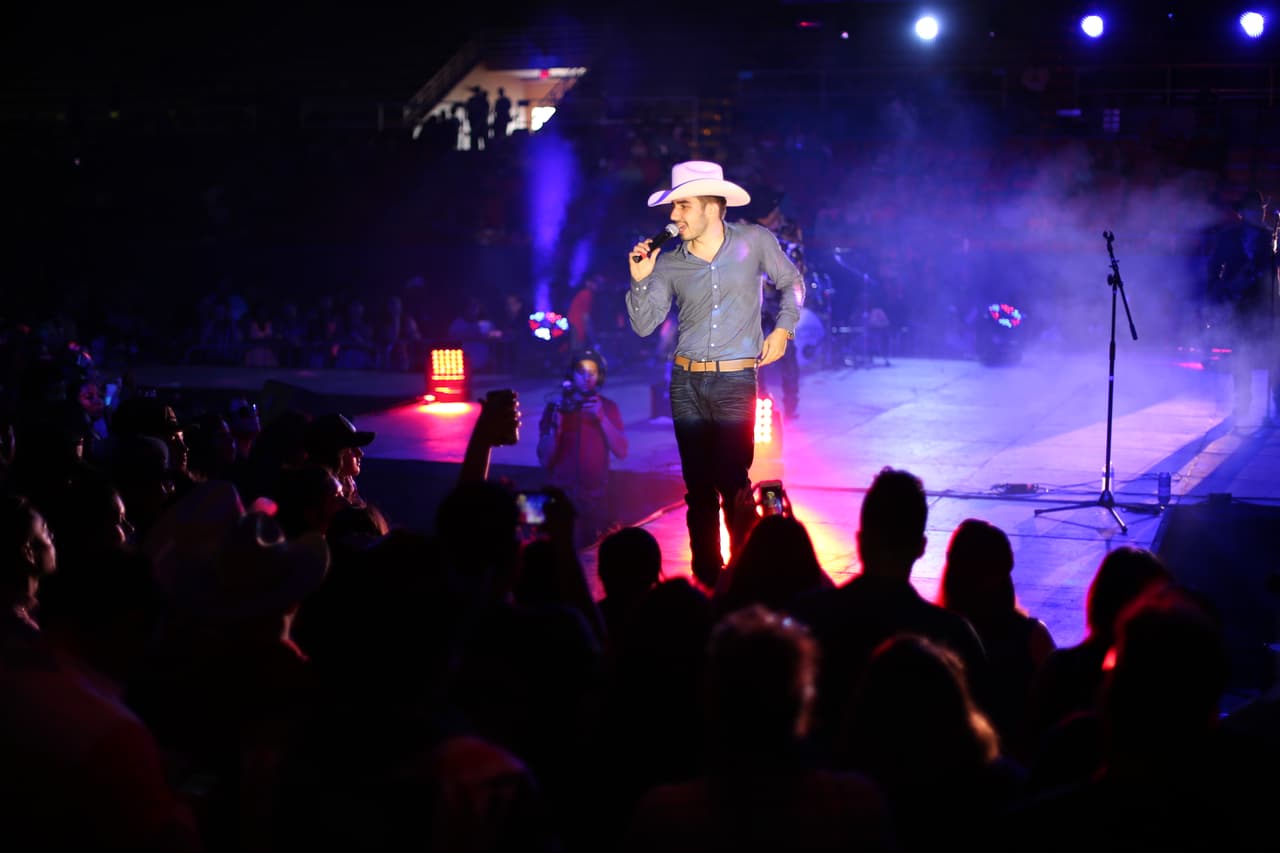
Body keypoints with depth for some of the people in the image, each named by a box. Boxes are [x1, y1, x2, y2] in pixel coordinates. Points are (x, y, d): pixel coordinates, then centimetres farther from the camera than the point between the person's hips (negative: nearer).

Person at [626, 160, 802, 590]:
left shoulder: (754, 241, -1)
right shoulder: (669, 263, 3)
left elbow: (791, 282, 13)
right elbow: (644, 325, 1)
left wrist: (784, 328, 0)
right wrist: (640, 281, -12)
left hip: (735, 381, -3)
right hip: (686, 382, 3)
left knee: (733, 483, -9)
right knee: (698, 488, 6)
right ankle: (706, 576, 15)